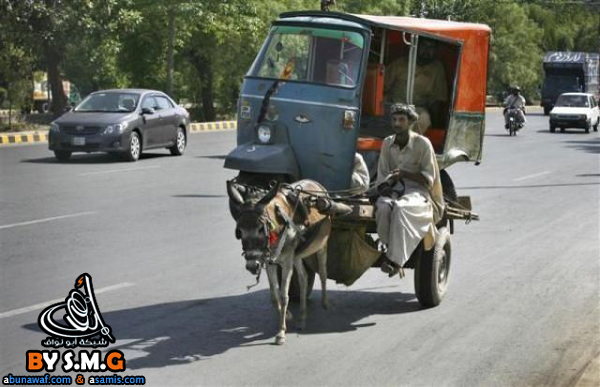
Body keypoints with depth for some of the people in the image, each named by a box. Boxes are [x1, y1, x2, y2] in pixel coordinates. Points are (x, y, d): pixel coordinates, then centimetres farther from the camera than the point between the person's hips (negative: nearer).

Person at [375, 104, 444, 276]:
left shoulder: (423, 143, -2)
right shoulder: (387, 143, 11)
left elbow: (428, 178, -3)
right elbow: (382, 175, 14)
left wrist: (404, 173, -17)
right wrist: (386, 187, -9)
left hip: (417, 191, -4)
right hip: (394, 190, 4)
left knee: (400, 208, -37)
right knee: (383, 207, -32)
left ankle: (395, 259, -36)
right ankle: (388, 248, -26)